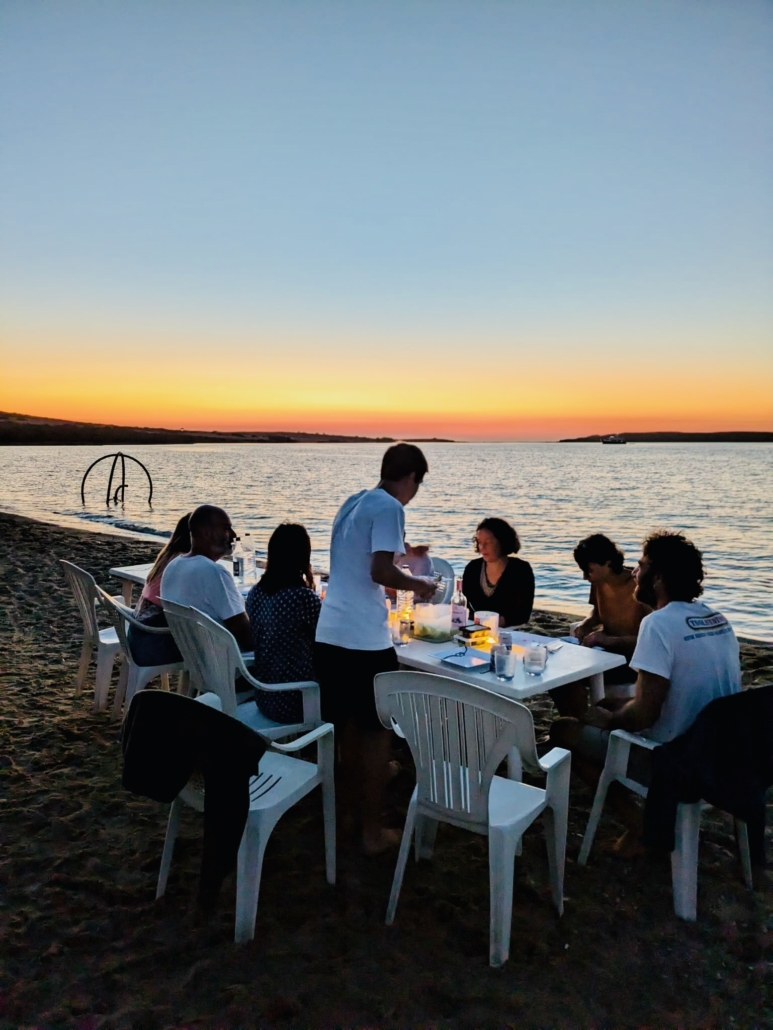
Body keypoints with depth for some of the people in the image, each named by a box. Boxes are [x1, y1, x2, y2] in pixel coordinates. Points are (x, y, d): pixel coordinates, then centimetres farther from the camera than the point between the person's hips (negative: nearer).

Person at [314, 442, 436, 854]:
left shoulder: (353, 502, 15)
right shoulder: (389, 507, -11)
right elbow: (380, 571, -20)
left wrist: (401, 549, 33)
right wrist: (417, 585, -3)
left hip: (329, 633, 8)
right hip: (365, 639, -8)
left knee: (345, 726, 21)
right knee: (376, 733, 6)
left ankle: (346, 809, 35)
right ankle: (373, 831, 16)